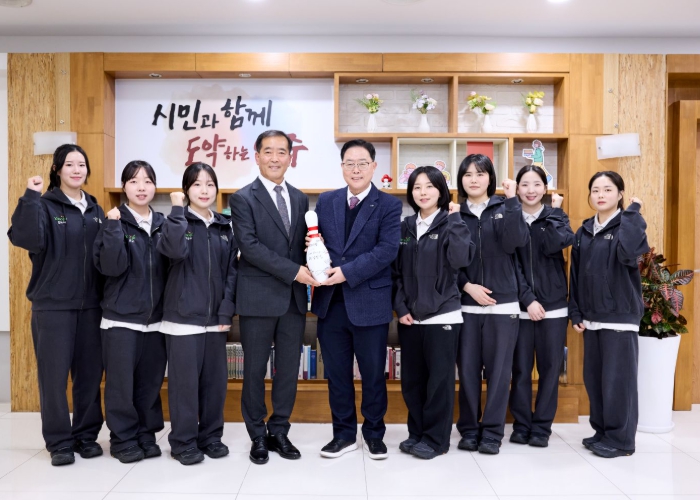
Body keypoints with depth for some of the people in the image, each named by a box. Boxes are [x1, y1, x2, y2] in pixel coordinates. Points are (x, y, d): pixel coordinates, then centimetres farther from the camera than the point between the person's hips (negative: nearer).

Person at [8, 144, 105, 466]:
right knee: (54, 374, 1)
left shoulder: (95, 210, 12)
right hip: (52, 305, -4)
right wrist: (31, 198, -27)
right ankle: (59, 441, 15)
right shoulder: (44, 205, -4)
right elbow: (25, 239, -23)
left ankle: (87, 435, 23)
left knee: (90, 372, 8)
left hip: (90, 304, 4)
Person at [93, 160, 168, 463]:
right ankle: (123, 439, 19)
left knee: (151, 381, 10)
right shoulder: (116, 222, -3)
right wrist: (114, 227, -21)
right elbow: (111, 266, -16)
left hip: (155, 316, 3)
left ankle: (146, 435, 24)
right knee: (121, 381, 3)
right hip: (121, 316, -3)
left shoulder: (162, 223, 8)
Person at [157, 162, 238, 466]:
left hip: (216, 317, 4)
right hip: (184, 316, -4)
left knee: (215, 379, 10)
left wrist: (227, 310, -2)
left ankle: (211, 436, 25)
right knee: (185, 381, 1)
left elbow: (231, 270, 7)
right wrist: (177, 210, -17)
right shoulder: (177, 221, -2)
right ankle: (183, 441, 16)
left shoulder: (224, 227, 10)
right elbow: (175, 250, -25)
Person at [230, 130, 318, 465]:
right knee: (255, 370, 8)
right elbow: (250, 246, -14)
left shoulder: (300, 199, 12)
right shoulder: (243, 198, -4)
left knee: (289, 369, 10)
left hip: (294, 298, 4)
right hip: (259, 297, -4)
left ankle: (279, 432, 27)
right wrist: (294, 271, -18)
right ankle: (258, 437, 24)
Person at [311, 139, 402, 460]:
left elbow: (387, 250, -13)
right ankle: (344, 434, 28)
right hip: (330, 301, 4)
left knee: (373, 373, 10)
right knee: (336, 372, 12)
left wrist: (347, 272, -21)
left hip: (370, 301, -3)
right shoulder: (325, 202, 9)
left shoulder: (388, 205, -2)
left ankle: (374, 433, 29)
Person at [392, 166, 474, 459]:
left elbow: (461, 259, -22)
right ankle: (417, 433, 27)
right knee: (411, 379, 11)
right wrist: (401, 307, 0)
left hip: (442, 315, -4)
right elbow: (397, 271, 9)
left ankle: (435, 439, 18)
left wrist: (455, 219, -19)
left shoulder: (450, 224, -3)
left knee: (440, 379, 4)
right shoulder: (405, 227, 10)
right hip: (409, 316, 5)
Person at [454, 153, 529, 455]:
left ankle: (492, 432, 16)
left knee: (498, 370, 4)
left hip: (503, 304, -1)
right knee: (467, 370, 5)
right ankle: (469, 430, 19)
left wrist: (512, 200, -17)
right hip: (466, 304, 1)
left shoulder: (504, 209, 5)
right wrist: (467, 286, -9)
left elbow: (517, 241, -14)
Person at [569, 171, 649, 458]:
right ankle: (602, 432, 25)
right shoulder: (584, 231, 11)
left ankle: (620, 439, 13)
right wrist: (575, 313, 6)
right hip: (591, 318, 6)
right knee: (593, 378, 11)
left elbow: (628, 253, -29)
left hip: (621, 316, -6)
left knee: (618, 379, -1)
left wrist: (633, 211, -19)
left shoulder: (628, 226, -5)